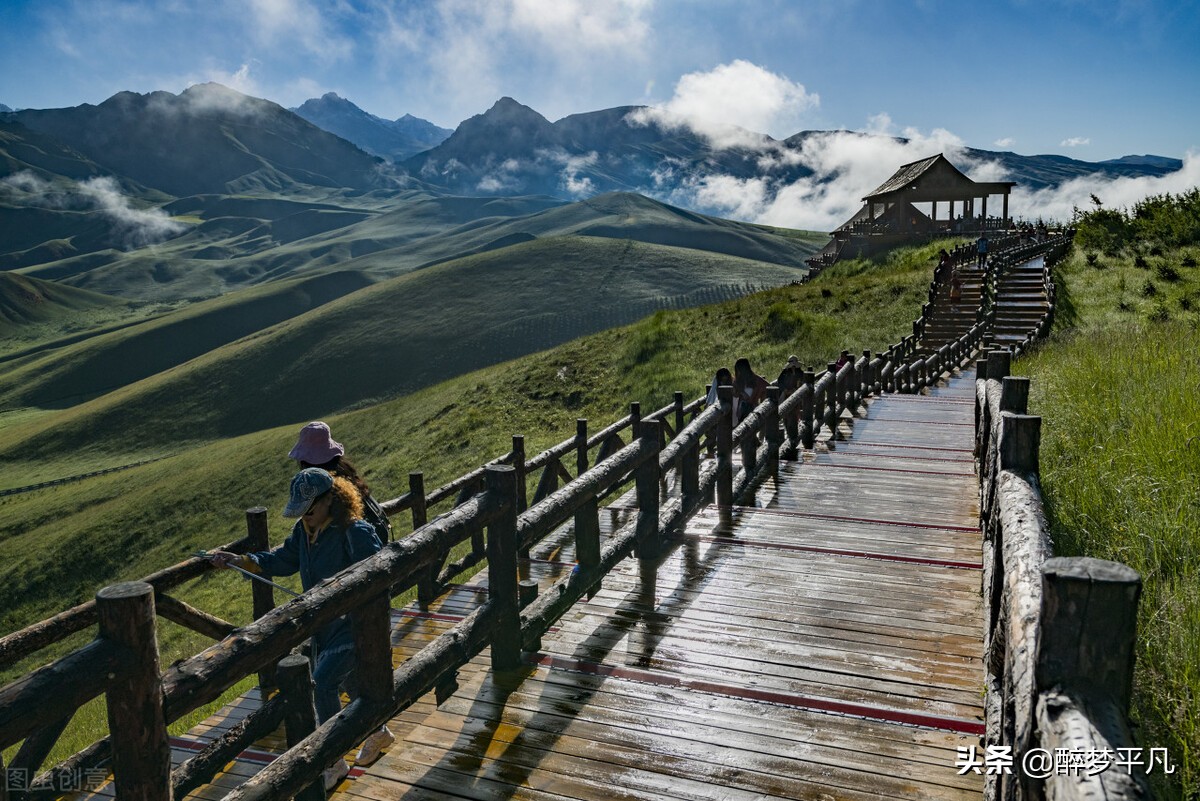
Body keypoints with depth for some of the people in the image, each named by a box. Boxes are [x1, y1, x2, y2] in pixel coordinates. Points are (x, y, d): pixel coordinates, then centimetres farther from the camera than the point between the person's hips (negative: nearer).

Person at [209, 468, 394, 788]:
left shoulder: (356, 532, -24)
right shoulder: (304, 530, 1)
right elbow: (283, 559, 14)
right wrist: (239, 561, 4)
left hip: (355, 623, -8)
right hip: (323, 624, 8)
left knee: (322, 681, -18)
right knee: (349, 682, 20)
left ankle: (333, 761, 0)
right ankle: (378, 732, 46)